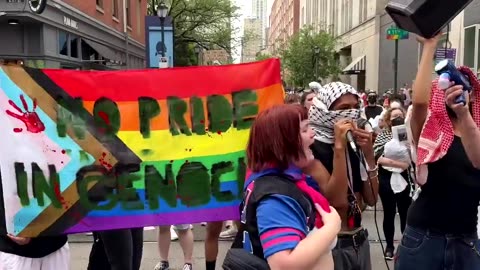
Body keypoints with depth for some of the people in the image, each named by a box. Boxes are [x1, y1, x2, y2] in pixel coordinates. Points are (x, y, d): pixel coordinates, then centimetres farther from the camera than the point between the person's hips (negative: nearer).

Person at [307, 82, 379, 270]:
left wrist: (369, 153, -8)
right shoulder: (311, 149, -16)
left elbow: (371, 199, 2)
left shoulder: (353, 145, 5)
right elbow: (337, 201, -26)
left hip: (360, 240, 7)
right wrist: (339, 147, -27)